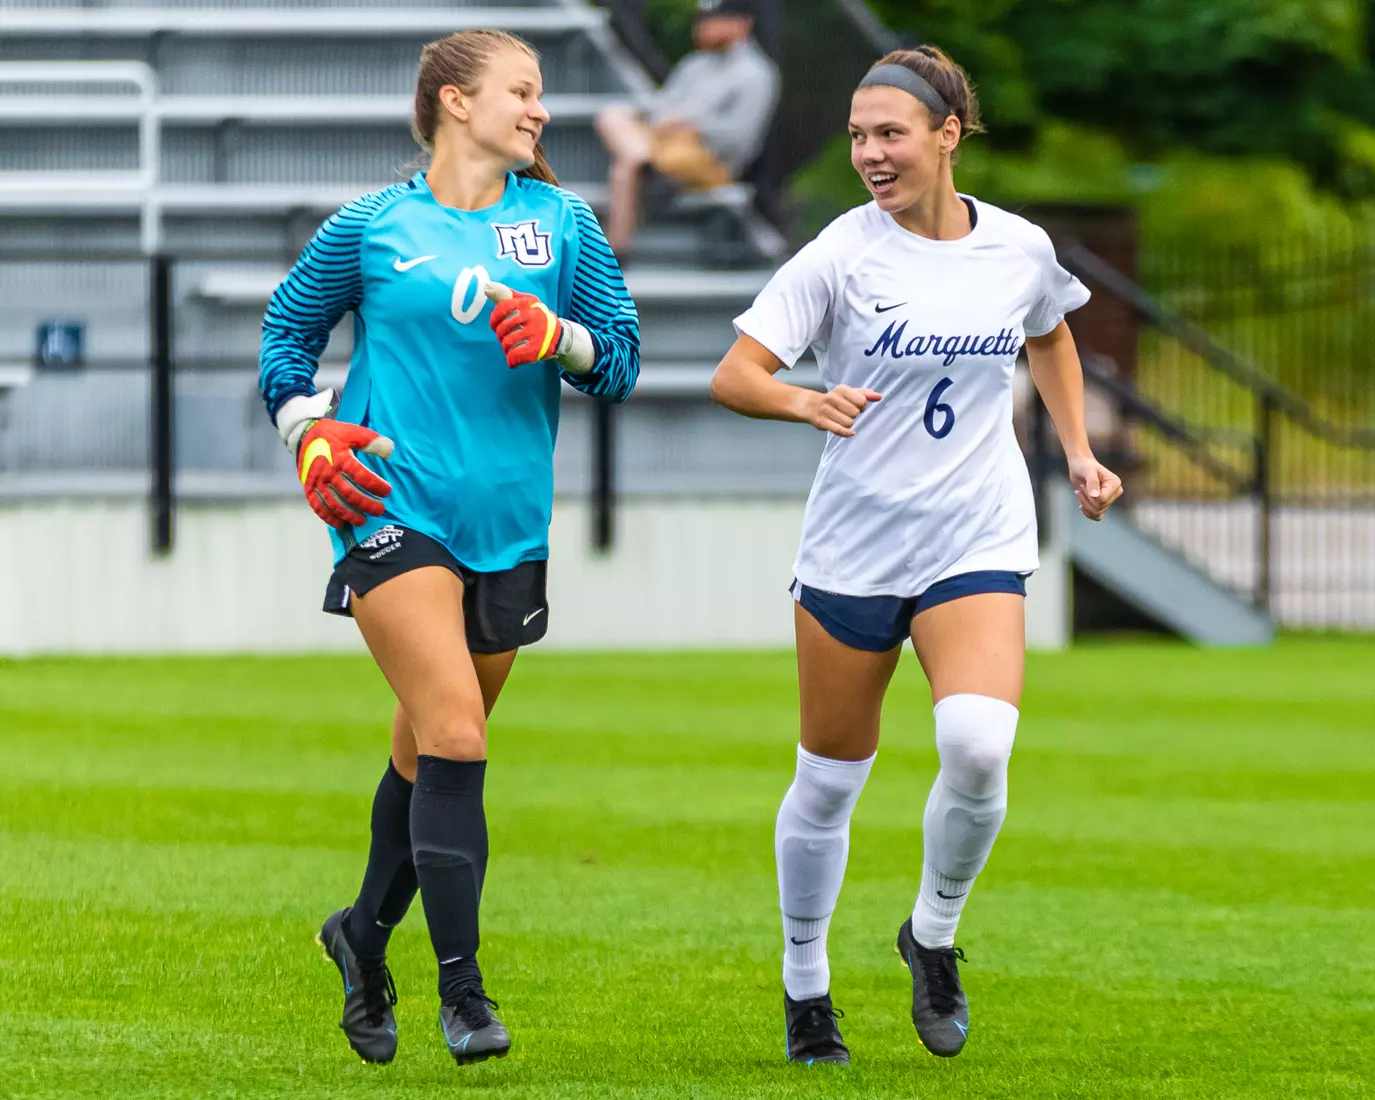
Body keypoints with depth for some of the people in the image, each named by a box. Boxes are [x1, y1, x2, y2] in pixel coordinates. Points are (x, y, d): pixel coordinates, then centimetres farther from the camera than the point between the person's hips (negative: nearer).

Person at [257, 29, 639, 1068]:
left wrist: (559, 336, -13)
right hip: (393, 509, -4)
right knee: (453, 738, -17)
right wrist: (312, 436, 1)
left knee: (434, 753, 14)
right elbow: (288, 328, 14)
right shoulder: (372, 225, 2)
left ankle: (367, 933, 38)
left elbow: (622, 357, 7)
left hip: (509, 524, 4)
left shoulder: (562, 223, 8)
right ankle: (462, 988, -13)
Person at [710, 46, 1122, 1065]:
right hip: (852, 548, -1)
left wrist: (1078, 449, 15)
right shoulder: (842, 253, -8)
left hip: (978, 542, 1)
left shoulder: (1022, 250, 1)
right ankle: (806, 984, 29)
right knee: (828, 781, 7)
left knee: (978, 744, -23)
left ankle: (934, 934, 3)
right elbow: (733, 375, -14)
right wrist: (807, 401, -33)